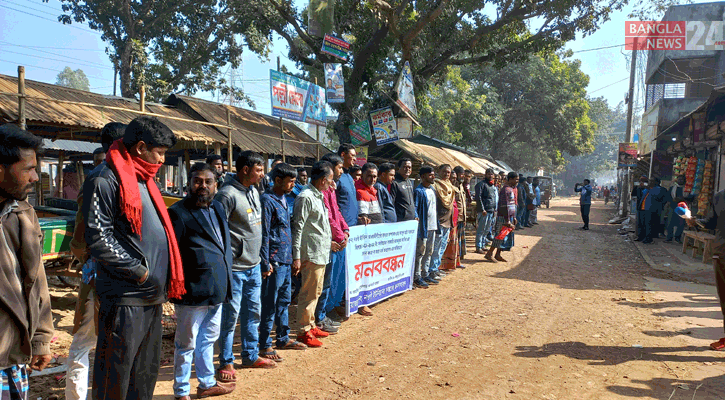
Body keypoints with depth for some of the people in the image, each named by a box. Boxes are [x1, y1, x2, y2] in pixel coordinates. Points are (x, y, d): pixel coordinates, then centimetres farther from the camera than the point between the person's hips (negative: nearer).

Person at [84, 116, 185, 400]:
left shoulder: (143, 180, 16)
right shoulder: (105, 180, -12)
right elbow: (98, 239, -18)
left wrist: (163, 282, 12)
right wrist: (139, 271, -15)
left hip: (152, 295, 9)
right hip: (125, 296, -9)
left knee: (147, 370, 19)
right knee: (116, 376, 3)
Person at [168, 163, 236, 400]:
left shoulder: (218, 208, 12)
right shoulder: (178, 213, -11)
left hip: (216, 291, 8)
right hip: (192, 292, -8)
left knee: (208, 339, 22)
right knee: (186, 344, 7)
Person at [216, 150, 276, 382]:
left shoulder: (254, 191, 11)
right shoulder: (228, 194, -16)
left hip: (254, 265, 8)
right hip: (235, 268, -8)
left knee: (253, 312, 16)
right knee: (231, 315, 1)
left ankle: (251, 356, 30)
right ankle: (226, 362, 16)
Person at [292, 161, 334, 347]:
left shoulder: (319, 196, 14)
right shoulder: (306, 197, -16)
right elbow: (298, 228, -18)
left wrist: (329, 241, 23)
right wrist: (296, 257, -21)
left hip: (321, 253, 10)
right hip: (311, 254, -10)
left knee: (316, 292, 17)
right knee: (309, 293, -2)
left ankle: (311, 325, 29)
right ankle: (304, 331, 8)